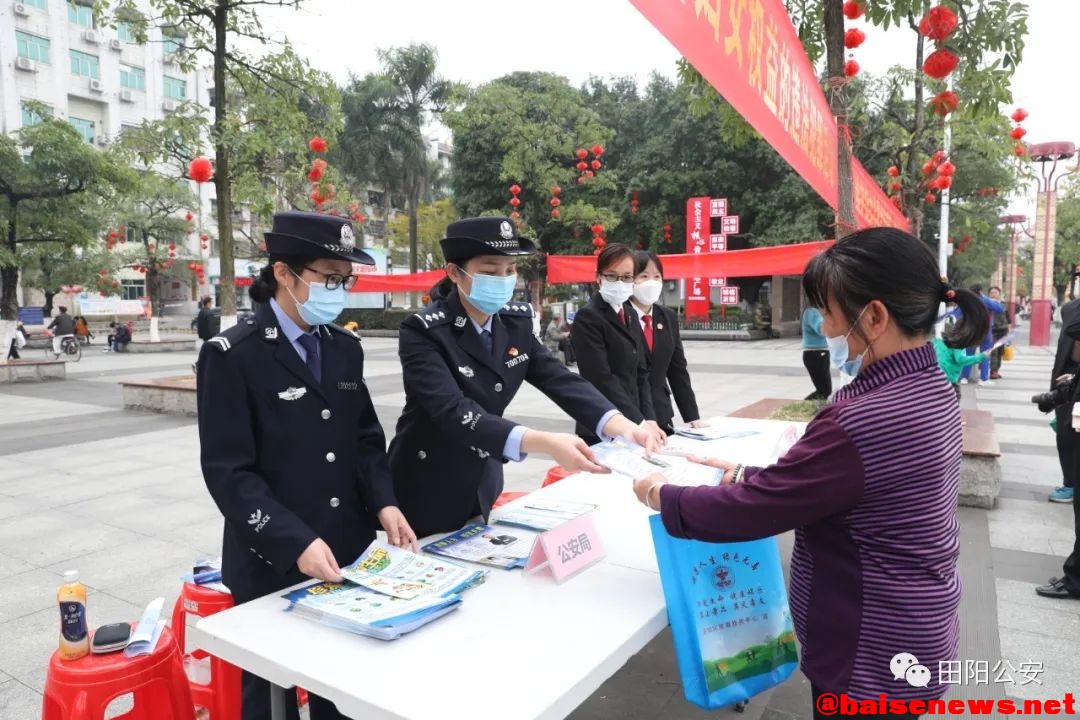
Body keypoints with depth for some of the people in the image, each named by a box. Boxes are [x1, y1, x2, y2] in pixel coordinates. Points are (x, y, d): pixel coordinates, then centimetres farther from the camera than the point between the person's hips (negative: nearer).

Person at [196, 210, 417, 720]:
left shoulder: (345, 349, 5)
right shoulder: (232, 355, -13)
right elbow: (228, 472, -17)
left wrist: (384, 503, -7)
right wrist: (295, 543, -25)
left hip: (348, 555, 5)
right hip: (272, 565, -5)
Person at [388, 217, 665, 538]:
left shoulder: (516, 322, -3)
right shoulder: (423, 331, -21)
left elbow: (560, 379, -14)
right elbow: (453, 411, -33)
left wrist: (621, 425, -32)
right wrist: (544, 443, -45)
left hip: (484, 485, 5)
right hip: (428, 491, -5)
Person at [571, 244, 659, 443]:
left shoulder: (629, 313, 10)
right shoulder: (588, 317, -13)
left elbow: (640, 372, 9)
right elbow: (602, 379, -19)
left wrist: (649, 419, -3)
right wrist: (640, 423, -21)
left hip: (632, 424, 7)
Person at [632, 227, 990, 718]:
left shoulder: (862, 421, -32)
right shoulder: (927, 388, 0)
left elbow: (752, 510, -23)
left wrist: (661, 497, -10)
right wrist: (745, 476, 1)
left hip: (871, 657, -8)